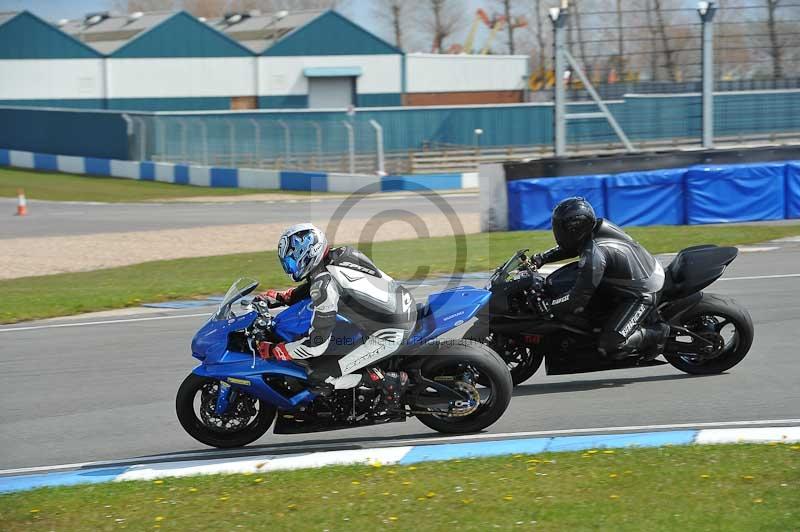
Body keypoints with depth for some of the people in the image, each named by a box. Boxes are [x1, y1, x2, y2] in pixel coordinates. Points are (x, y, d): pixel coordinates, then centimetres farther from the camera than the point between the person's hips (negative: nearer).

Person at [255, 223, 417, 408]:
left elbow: (316, 344, -19)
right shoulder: (340, 254, 5)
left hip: (390, 335, -9)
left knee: (319, 375, -6)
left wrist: (272, 351, -8)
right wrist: (276, 297, 21)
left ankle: (387, 381, -4)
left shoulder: (324, 283, -21)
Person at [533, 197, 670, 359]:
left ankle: (657, 334, 0)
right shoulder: (600, 226, -4)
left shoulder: (593, 255, -30)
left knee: (610, 346, -19)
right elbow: (571, 247, 17)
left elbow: (578, 300, -29)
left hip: (640, 295, -10)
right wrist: (542, 258, 7)